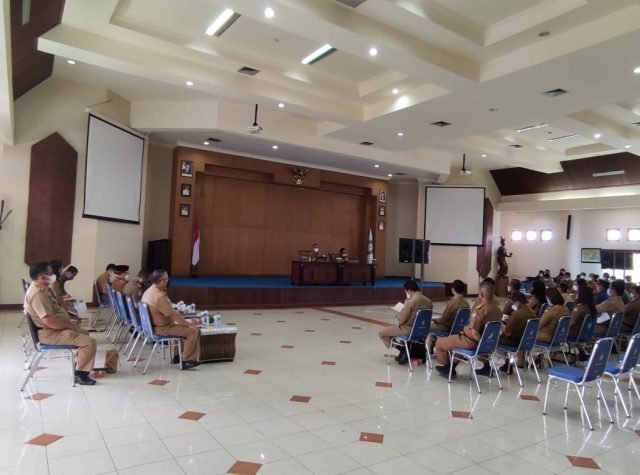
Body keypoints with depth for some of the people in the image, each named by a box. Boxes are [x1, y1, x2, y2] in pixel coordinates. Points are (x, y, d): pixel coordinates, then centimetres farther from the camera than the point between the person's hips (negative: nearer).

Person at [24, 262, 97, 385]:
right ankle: (80, 375, -8)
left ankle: (80, 365, 35)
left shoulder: (40, 289, 10)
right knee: (90, 341, -18)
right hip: (49, 333, -11)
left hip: (54, 329, 11)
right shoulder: (38, 294, -25)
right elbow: (48, 321, -32)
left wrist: (68, 322, 10)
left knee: (84, 333, 28)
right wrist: (70, 326, -19)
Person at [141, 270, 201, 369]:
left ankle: (177, 355, 26)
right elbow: (173, 315, -25)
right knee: (194, 331, -13)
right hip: (162, 328, -11)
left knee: (184, 326, 23)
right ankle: (186, 360, -2)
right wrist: (190, 324, -16)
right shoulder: (159, 296, -26)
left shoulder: (148, 291, 6)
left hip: (153, 325, 11)